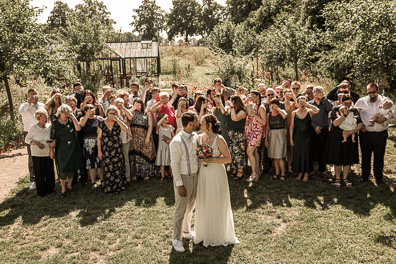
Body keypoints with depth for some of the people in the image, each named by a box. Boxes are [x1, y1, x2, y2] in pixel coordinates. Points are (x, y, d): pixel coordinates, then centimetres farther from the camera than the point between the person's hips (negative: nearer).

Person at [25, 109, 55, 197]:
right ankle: (41, 192, 21)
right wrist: (35, 143, -18)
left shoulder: (50, 126, -1)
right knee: (39, 173, 5)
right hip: (37, 154, -2)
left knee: (49, 172, 6)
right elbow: (26, 139, -1)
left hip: (48, 153, 3)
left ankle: (49, 189, 25)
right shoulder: (34, 127, -9)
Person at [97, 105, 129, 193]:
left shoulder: (118, 122, 2)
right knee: (108, 168, 2)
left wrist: (116, 119, -20)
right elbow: (99, 138, 2)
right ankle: (108, 187, 16)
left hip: (117, 149, 1)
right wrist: (99, 151, -1)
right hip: (106, 149, -1)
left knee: (118, 167, 2)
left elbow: (126, 129, -18)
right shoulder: (102, 123, 0)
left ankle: (118, 186, 17)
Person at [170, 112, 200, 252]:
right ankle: (176, 239, 23)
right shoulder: (177, 142, -22)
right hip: (183, 178, -7)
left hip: (195, 176, 7)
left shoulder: (195, 136, 1)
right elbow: (174, 164, -19)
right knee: (180, 210, 5)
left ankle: (186, 231, 44)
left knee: (190, 207, 23)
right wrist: (179, 185, -17)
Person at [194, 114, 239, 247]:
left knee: (217, 205, 7)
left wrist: (211, 159, -22)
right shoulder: (199, 138, 2)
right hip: (203, 174, 5)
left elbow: (228, 158, -11)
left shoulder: (219, 139, -15)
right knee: (203, 204, 14)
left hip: (217, 175, -5)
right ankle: (205, 232, 33)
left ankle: (218, 235, 28)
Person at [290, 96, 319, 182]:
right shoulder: (294, 113, 3)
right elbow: (292, 126, 6)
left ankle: (306, 173, 12)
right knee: (297, 154, 5)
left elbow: (317, 110, -27)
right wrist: (291, 138, 3)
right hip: (297, 137, 2)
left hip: (307, 136, -2)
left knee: (307, 154, 0)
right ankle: (300, 172, 19)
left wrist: (307, 104, -23)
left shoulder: (309, 112, -3)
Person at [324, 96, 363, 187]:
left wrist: (351, 132, -16)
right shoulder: (336, 109, -4)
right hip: (337, 138, -2)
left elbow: (360, 124, -2)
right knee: (337, 158, 2)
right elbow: (335, 123, -16)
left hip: (349, 138, 2)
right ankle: (337, 178, 16)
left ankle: (345, 178, 20)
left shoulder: (354, 111, 4)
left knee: (348, 159, 6)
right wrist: (345, 114, -23)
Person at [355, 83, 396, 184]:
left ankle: (378, 177, 23)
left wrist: (385, 118, -23)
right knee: (365, 156, 10)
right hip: (366, 133, 0)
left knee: (379, 157, 8)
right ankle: (365, 176, 25)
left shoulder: (385, 100, 5)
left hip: (381, 134, 0)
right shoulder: (361, 101, 5)